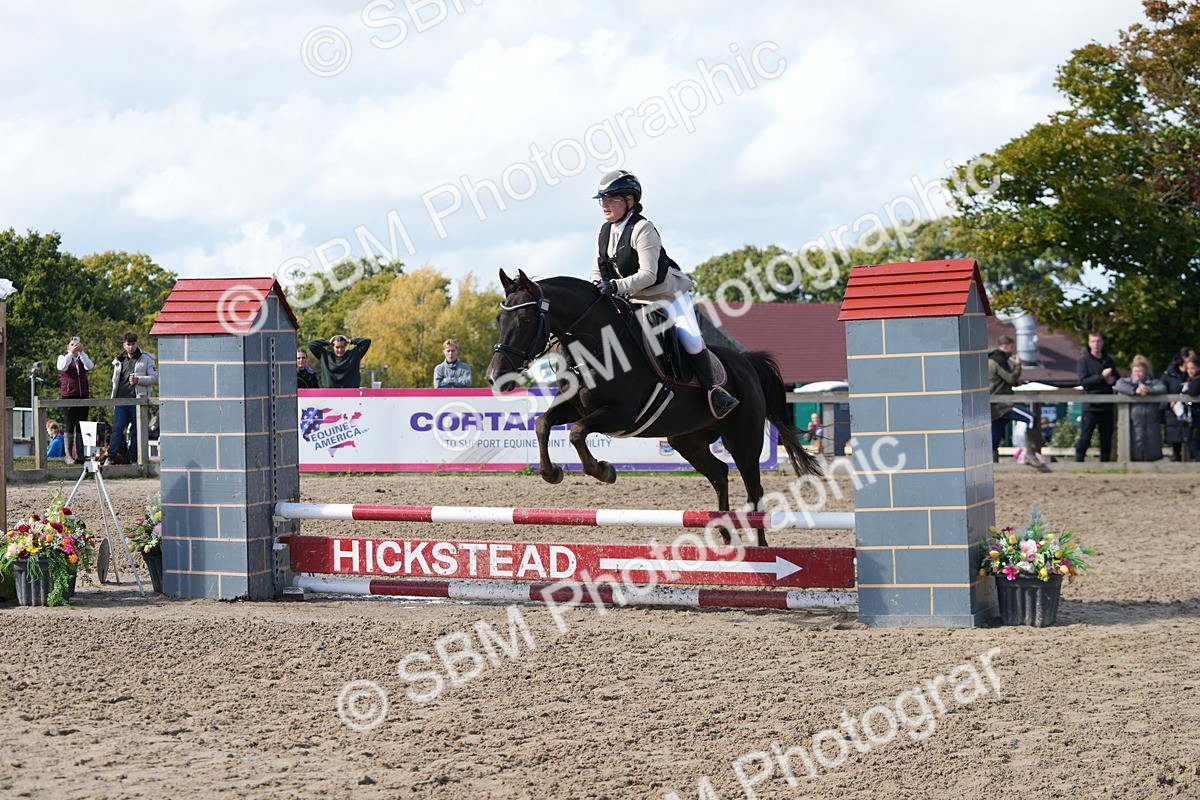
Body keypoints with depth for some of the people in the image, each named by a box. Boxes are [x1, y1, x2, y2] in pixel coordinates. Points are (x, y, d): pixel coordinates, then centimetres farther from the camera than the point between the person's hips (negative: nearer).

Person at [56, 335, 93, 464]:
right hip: (68, 396, -3)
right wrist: (71, 353, -20)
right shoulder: (63, 358, 6)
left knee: (81, 426, 3)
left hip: (83, 395, 3)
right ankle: (68, 455, -2)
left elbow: (90, 366, -9)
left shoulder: (82, 358, 12)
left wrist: (81, 352, -15)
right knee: (70, 426, -4)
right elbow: (62, 367, -16)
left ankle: (80, 455, 8)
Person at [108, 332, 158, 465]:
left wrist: (138, 380, -15)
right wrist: (113, 398, 17)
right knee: (117, 429, -6)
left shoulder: (146, 359, 3)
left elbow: (155, 377, -1)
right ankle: (111, 457, -7)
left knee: (136, 431, 2)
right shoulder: (119, 361, 16)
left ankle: (133, 458, 8)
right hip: (121, 400, 3)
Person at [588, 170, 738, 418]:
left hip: (667, 292, -7)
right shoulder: (605, 231, 1)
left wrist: (616, 286, -39)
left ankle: (712, 388, -2)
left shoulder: (642, 229, -22)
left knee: (691, 340, -17)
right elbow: (598, 270, 8)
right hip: (632, 300, 8)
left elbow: (648, 274, -29)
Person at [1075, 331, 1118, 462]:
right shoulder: (1083, 361, -1)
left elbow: (1118, 378, 21)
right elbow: (1083, 381, -11)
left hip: (1107, 406, 5)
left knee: (1107, 438, 8)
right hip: (1091, 406, -5)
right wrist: (1102, 376, -17)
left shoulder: (1108, 360, 14)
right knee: (1085, 437, -7)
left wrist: (1112, 379, -2)